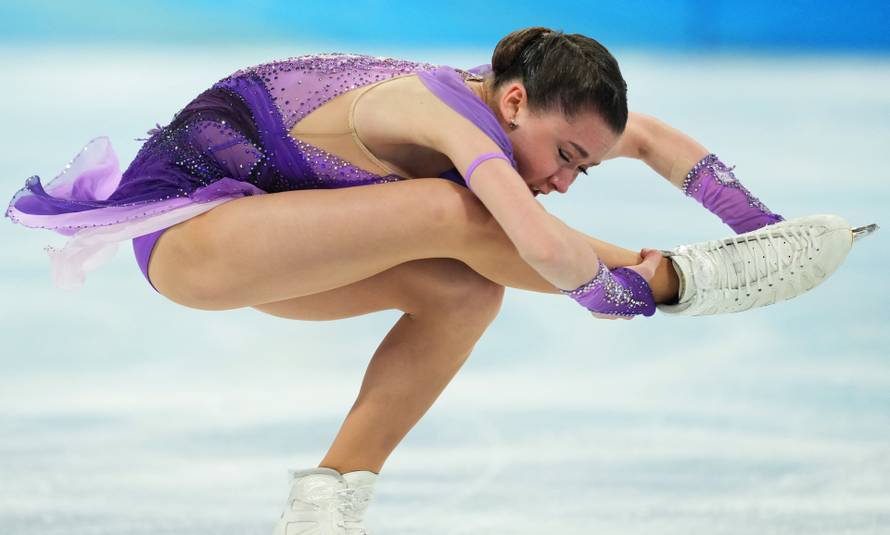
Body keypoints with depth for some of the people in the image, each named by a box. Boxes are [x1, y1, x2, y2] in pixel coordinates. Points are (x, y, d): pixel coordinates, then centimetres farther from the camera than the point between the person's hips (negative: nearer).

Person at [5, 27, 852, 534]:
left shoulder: (511, 101, -2)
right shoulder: (447, 110, -27)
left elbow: (653, 139, 13)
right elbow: (545, 246, -41)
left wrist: (760, 222, 4)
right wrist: (635, 284, -23)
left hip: (250, 232, 9)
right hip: (184, 217, -9)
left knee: (464, 291, -7)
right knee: (454, 215, -27)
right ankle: (688, 281, -17)